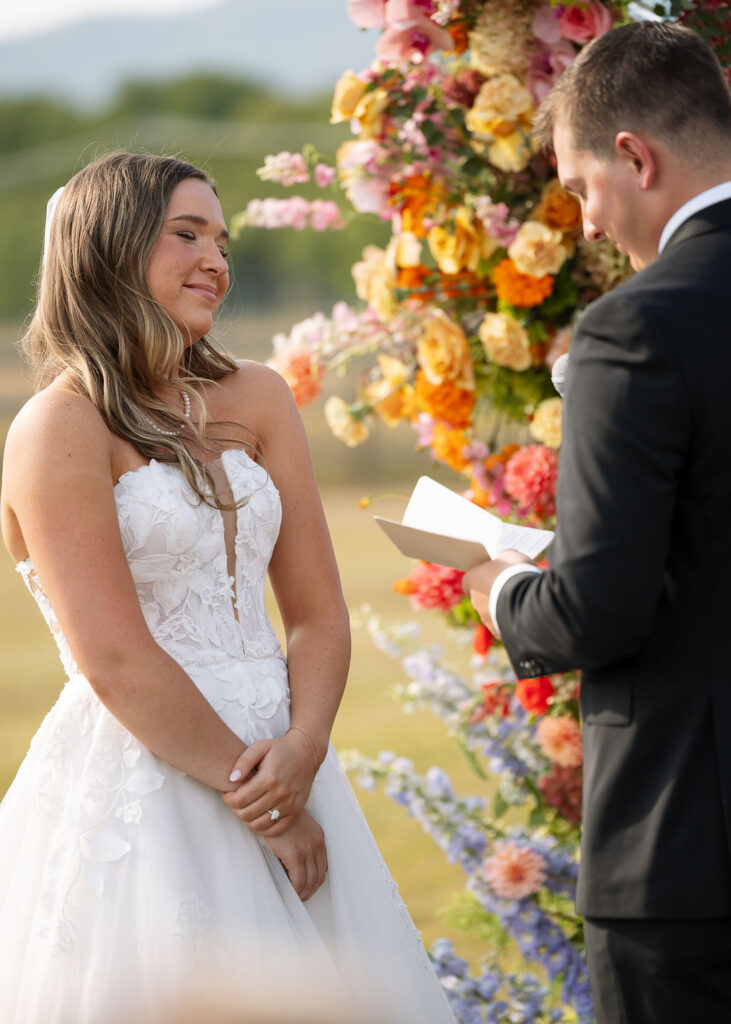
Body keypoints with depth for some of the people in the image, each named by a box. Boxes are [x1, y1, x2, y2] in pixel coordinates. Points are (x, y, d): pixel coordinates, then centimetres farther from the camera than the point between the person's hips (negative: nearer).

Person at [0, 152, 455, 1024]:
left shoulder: (255, 401, 10)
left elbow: (317, 611, 7)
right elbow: (117, 661, -14)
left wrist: (301, 752, -12)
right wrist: (259, 800, -11)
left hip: (272, 761, 6)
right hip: (141, 781, -6)